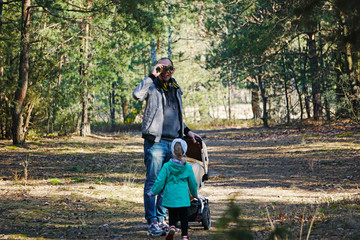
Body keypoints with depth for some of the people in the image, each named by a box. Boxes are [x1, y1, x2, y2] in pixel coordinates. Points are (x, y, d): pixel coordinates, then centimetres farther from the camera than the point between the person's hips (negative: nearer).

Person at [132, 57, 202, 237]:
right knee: (153, 182, -7)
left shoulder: (176, 90, 19)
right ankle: (152, 222, -7)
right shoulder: (152, 87, -1)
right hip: (156, 142, -6)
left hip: (173, 142, 6)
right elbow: (137, 95, -24)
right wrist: (152, 76, -17)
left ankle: (161, 219, 17)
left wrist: (186, 131, 20)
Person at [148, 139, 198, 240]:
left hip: (170, 196, 0)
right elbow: (193, 183, 7)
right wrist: (194, 193, 26)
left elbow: (160, 181, -5)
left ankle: (172, 226, -12)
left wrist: (152, 192, 9)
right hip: (183, 197, 0)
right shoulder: (188, 168, -3)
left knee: (172, 214, 15)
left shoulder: (167, 166, -6)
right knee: (184, 216, 10)